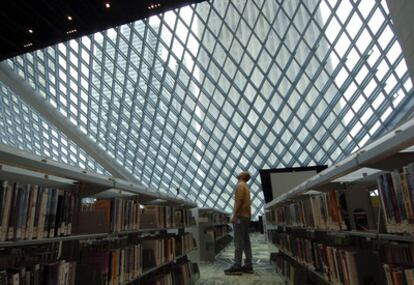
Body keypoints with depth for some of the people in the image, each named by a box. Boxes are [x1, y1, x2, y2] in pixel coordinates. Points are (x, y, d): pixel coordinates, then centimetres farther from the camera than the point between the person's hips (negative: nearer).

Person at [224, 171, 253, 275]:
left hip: (240, 216, -9)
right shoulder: (245, 186, 21)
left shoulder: (240, 185, -7)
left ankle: (237, 266, -9)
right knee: (246, 242, 8)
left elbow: (239, 201, -17)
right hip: (246, 216, 9)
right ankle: (248, 265, 10)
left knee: (238, 242, -9)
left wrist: (234, 215, -18)